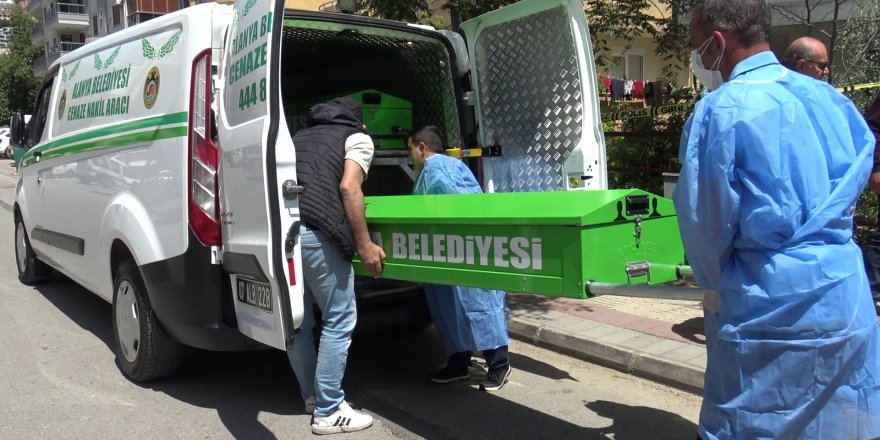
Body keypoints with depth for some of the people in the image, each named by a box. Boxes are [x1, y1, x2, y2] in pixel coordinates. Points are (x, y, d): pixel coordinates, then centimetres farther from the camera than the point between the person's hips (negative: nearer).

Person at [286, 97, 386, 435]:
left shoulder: (300, 136, 30)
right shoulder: (358, 138, 13)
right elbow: (348, 188, -3)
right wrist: (365, 245, -3)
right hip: (314, 233, -7)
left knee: (296, 321, 17)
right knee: (339, 321, 4)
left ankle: (312, 395, 32)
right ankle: (328, 412, 8)